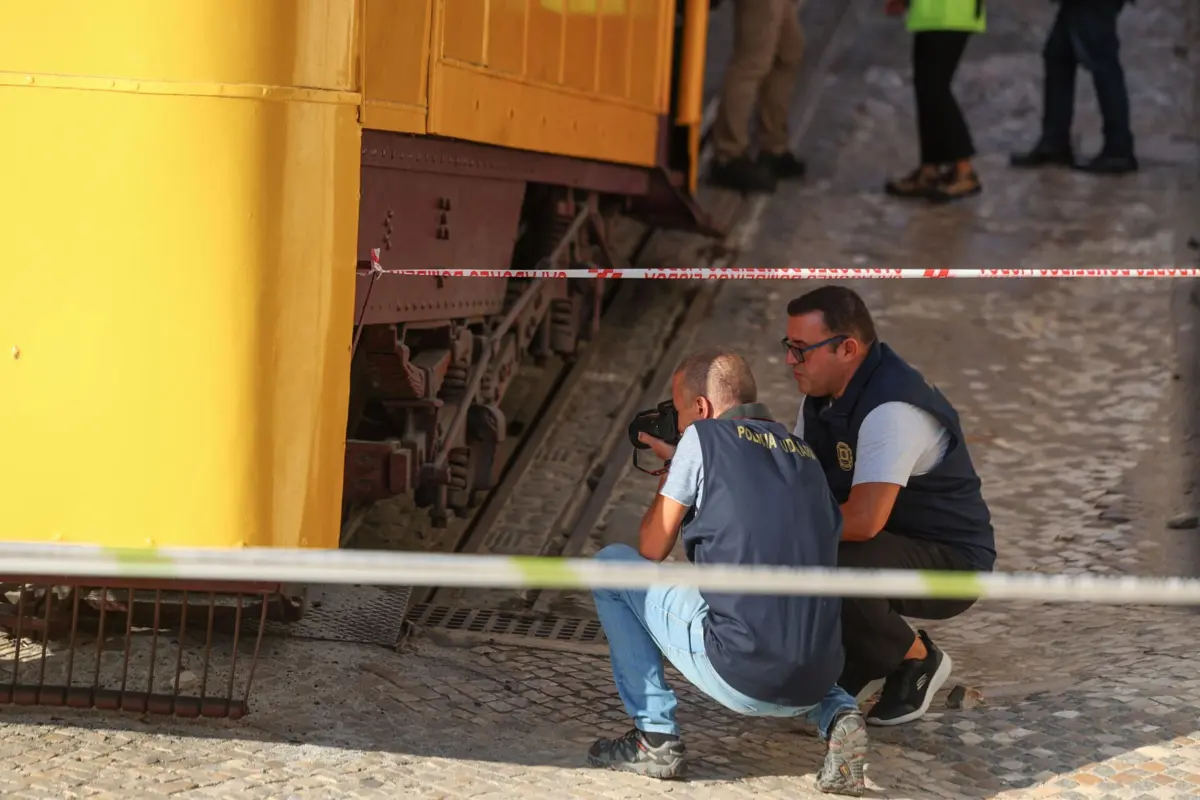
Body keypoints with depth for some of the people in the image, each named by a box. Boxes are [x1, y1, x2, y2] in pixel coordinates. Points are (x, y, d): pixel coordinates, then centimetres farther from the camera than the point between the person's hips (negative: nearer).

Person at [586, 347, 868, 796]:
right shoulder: (803, 454, 18)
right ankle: (836, 713, 11)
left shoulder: (704, 438, 1)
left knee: (611, 566, 12)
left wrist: (666, 485, 27)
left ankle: (655, 738, 9)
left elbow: (652, 550, 7)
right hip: (815, 681, 6)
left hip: (740, 677, -6)